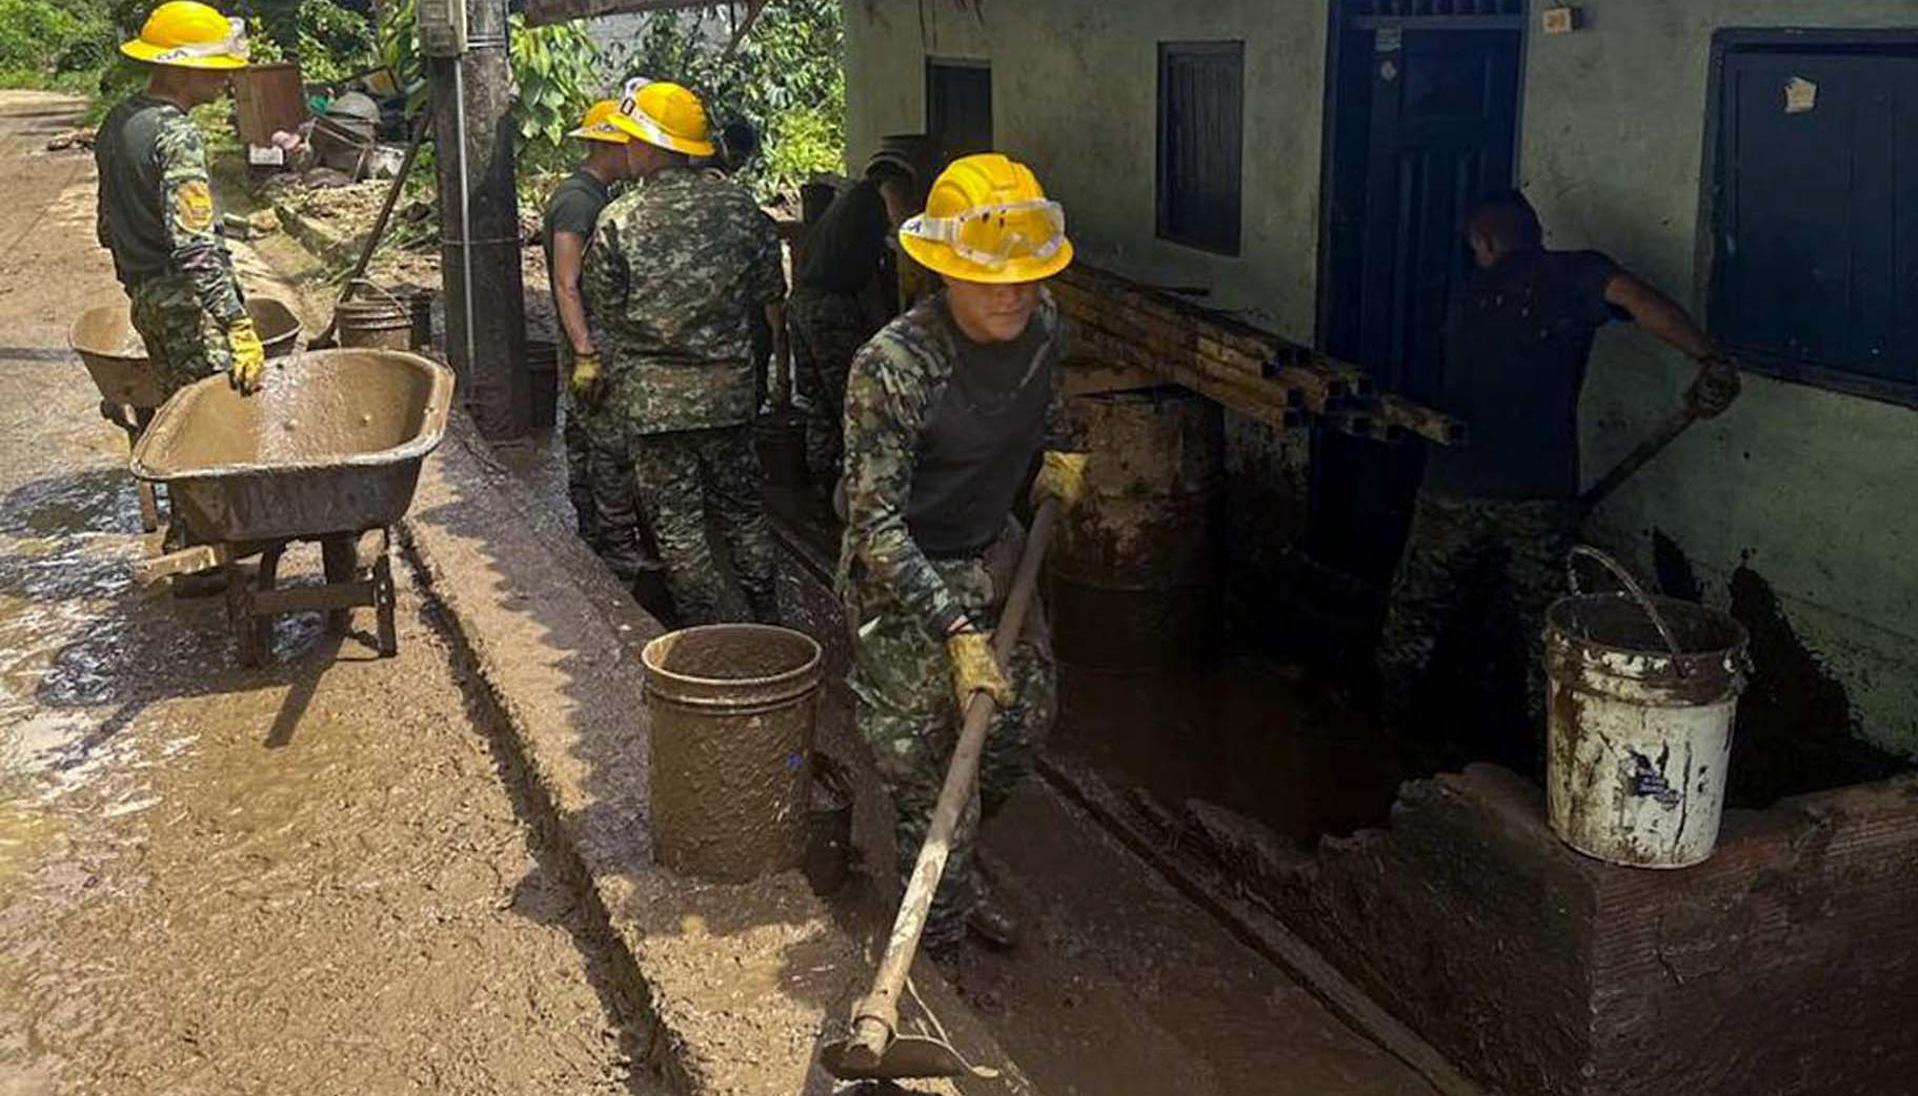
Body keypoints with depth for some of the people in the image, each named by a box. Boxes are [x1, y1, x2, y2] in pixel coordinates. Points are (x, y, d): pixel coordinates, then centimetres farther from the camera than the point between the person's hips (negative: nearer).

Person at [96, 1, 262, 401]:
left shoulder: (117, 121, 11)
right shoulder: (177, 135, -18)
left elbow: (108, 228, 19)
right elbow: (196, 248, -26)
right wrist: (240, 328, -29)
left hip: (143, 295, 10)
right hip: (188, 300, -10)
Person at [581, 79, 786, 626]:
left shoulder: (619, 222, -9)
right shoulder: (738, 206, -1)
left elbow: (603, 318, -1)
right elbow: (772, 298, 7)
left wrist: (611, 379, 15)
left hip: (653, 396, -3)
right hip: (729, 389, 4)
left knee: (676, 519, 5)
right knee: (742, 505, 17)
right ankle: (768, 620, 23)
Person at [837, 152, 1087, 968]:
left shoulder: (1040, 324, -8)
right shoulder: (892, 366, -30)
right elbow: (877, 523, -30)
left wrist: (1054, 451, 6)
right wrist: (957, 628, -34)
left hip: (994, 555, 7)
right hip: (904, 584, -7)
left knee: (1024, 717, 19)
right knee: (930, 777, 0)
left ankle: (955, 880, 44)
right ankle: (941, 945, 22)